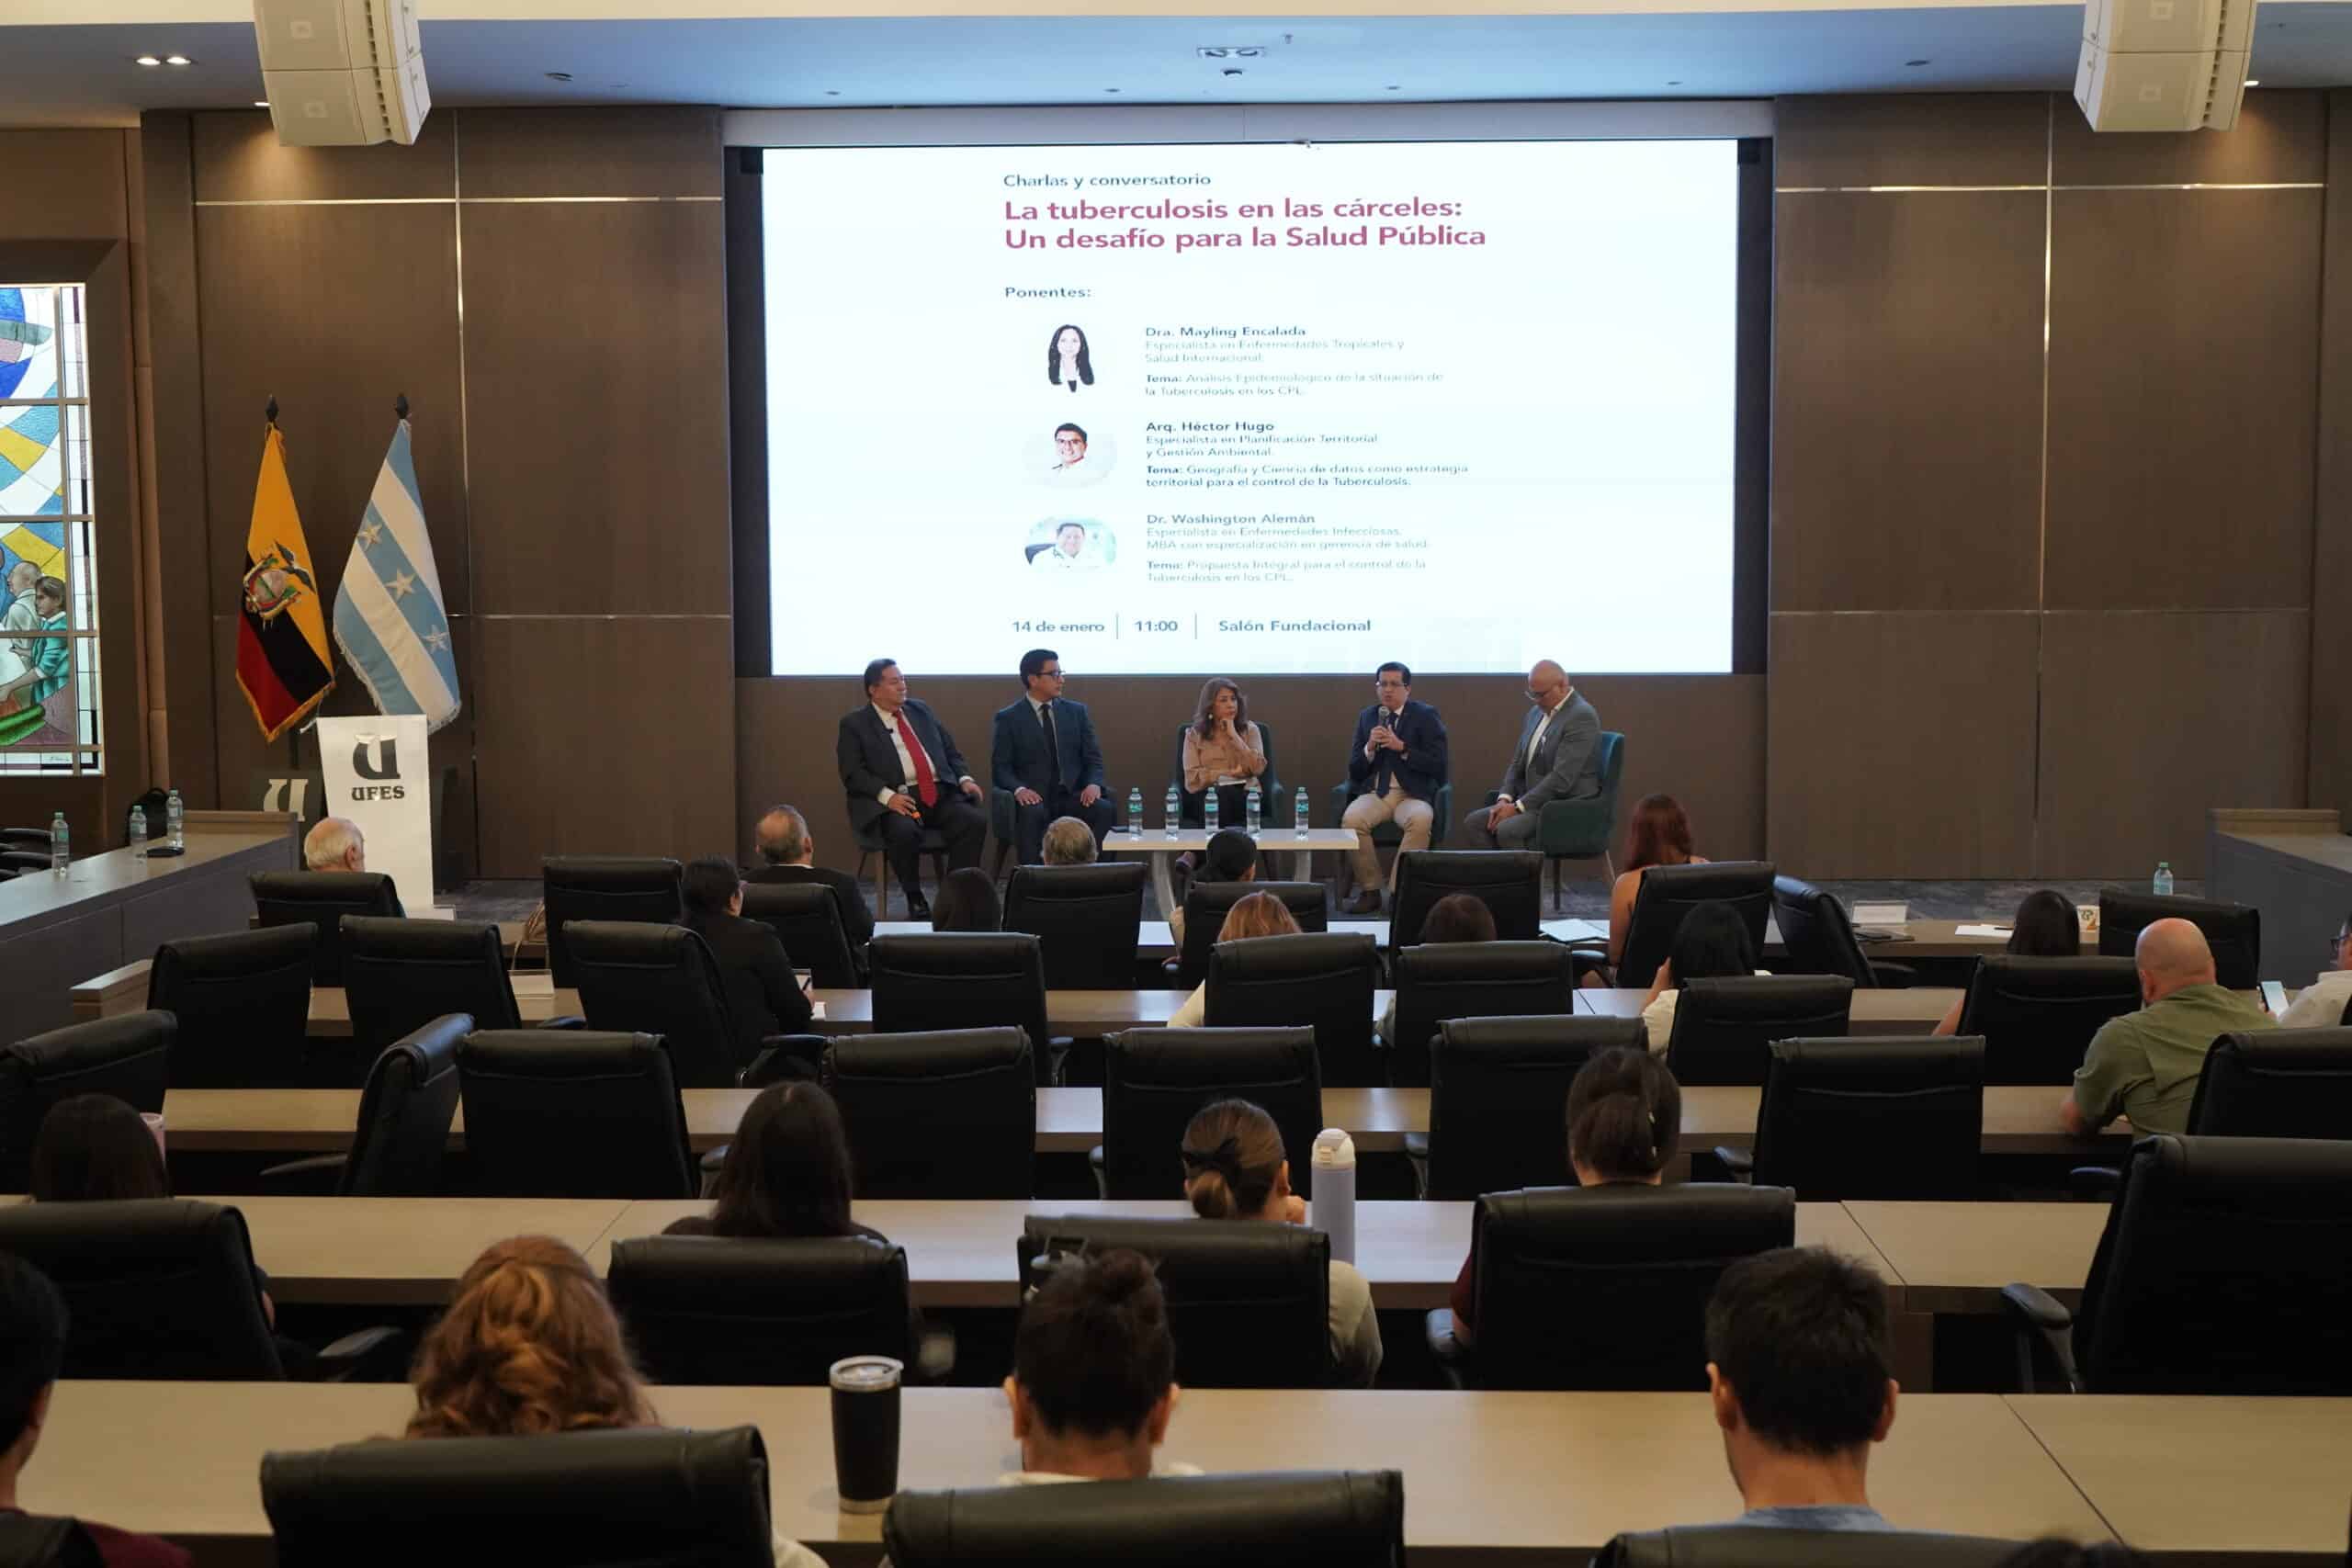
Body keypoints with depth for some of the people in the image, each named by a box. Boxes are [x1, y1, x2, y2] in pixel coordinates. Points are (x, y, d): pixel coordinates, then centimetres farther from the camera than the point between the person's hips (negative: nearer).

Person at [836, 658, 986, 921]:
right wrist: (887, 795, -19)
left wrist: (965, 779, 2)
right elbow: (853, 773, -4)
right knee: (905, 831, -36)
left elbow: (950, 751, 22)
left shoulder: (921, 711, 20)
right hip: (897, 799, -4)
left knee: (975, 821, -22)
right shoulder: (854, 724, 5)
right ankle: (914, 900, -14)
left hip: (940, 794, 4)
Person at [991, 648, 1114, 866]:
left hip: (1072, 796, 3)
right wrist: (1019, 789, -22)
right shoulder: (1009, 718, 5)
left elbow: (1093, 759, 10)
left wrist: (1093, 784, -12)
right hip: (1033, 797, -3)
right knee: (1032, 813, -37)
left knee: (1105, 810, -28)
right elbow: (1000, 767, -1)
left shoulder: (1076, 711, 14)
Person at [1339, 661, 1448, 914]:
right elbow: (1354, 771, 11)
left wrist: (1402, 748, -15)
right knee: (1351, 819, -29)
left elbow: (1437, 765, -5)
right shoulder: (1366, 717, 13)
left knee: (1420, 821, -36)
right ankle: (1370, 891, -15)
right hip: (1374, 793, 3)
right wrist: (1369, 748, -8)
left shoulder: (1426, 716, 3)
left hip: (1413, 794, -2)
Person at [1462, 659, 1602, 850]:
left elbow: (1561, 779, -21)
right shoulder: (1536, 713, 13)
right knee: (1474, 822, -9)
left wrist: (1517, 807, -19)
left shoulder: (1582, 716, -14)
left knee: (1507, 829, -28)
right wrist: (1504, 799, -2)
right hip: (1533, 801, 9)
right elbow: (1517, 763, 17)